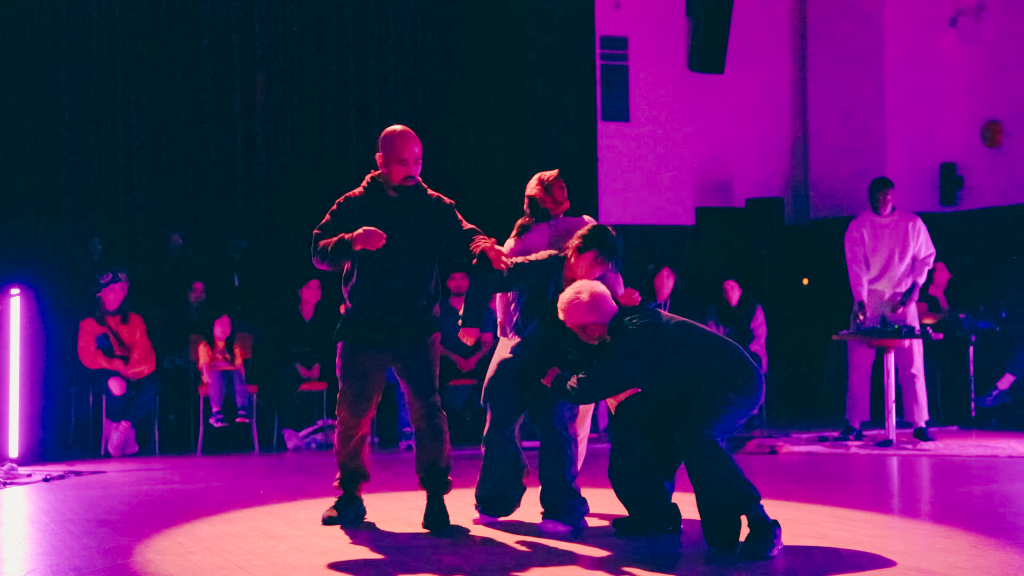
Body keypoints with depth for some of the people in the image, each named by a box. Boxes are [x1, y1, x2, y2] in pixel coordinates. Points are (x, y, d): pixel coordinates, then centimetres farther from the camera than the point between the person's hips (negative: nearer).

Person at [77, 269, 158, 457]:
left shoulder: (135, 321, 18)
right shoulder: (89, 324, 12)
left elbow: (144, 351, 3)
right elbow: (88, 356, -3)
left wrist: (129, 369, -18)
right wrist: (117, 365, -19)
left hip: (133, 372, 2)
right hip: (105, 373, -2)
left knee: (150, 386, -34)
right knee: (116, 384, -39)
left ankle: (122, 428, -28)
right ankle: (128, 435, -22)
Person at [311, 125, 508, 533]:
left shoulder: (435, 207, 8)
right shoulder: (354, 206, 6)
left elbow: (463, 237, -2)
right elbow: (319, 252, -1)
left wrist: (484, 246, -26)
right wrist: (353, 241, -21)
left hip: (416, 329, -1)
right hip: (363, 328, 1)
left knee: (427, 410, -14)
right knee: (353, 413, 6)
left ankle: (436, 497, -4)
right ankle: (350, 495, 24)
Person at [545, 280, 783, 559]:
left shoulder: (635, 337, -28)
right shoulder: (626, 322, 2)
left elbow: (586, 389, -25)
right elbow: (590, 363, 20)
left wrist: (555, 378, -7)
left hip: (738, 384, -10)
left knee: (692, 432, -34)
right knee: (634, 417, 6)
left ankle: (760, 526, -27)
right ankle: (655, 512, 18)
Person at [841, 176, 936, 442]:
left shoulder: (913, 224, 2)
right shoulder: (858, 227, -1)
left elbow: (925, 256, 9)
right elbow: (855, 265, -9)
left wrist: (915, 286, -4)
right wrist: (860, 301, -20)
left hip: (902, 300, 0)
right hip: (868, 300, 0)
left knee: (912, 363, -4)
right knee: (859, 365, -3)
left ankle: (919, 424, 0)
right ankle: (854, 425, 2)